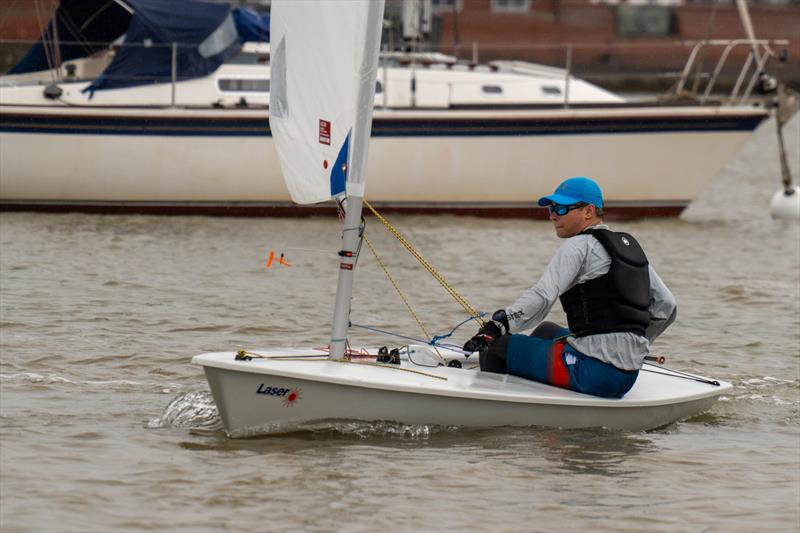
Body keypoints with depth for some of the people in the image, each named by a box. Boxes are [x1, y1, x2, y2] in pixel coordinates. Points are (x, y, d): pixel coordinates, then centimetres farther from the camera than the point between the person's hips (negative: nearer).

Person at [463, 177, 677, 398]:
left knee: (495, 347, 0)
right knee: (546, 331, 35)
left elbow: (541, 297, -21)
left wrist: (495, 327, -25)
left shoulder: (579, 246, -6)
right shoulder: (631, 247, 18)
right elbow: (667, 307, 20)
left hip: (593, 370, -9)